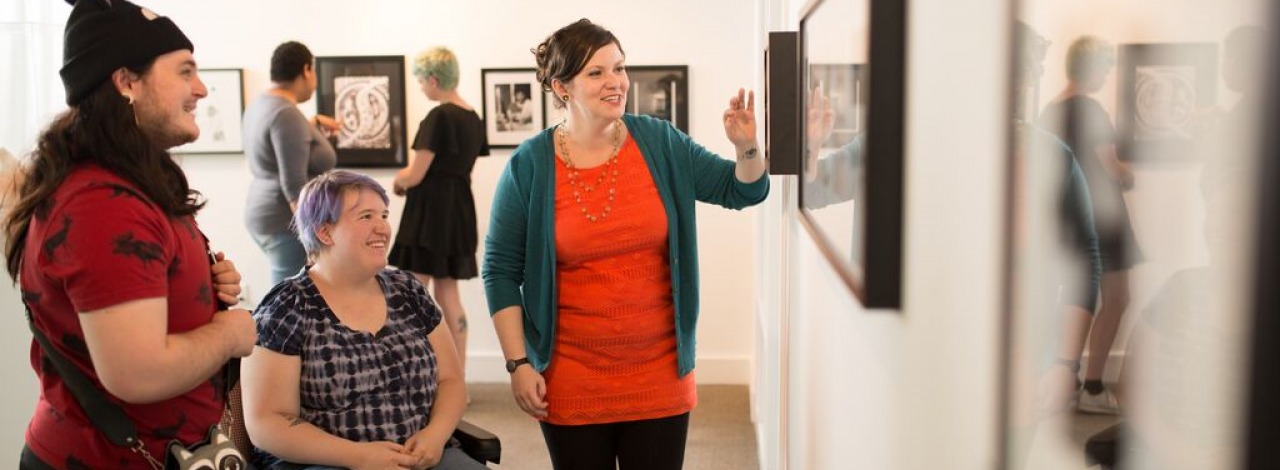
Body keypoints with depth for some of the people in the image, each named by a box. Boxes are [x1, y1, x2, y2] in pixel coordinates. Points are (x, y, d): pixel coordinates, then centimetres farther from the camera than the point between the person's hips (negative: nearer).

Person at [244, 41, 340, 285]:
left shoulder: (261, 104, 10)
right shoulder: (287, 113, -19)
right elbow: (294, 187, -25)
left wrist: (316, 123, 39)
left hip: (266, 214, 10)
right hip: (288, 221, -10)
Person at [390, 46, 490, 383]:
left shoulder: (439, 117, -16)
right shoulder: (473, 118, 9)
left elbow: (415, 175, -17)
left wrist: (398, 181, 5)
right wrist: (409, 180, 12)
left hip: (430, 209, -8)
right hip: (460, 208, 8)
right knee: (448, 294, 13)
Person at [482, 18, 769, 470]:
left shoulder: (658, 142, -2)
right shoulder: (528, 165, -7)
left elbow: (742, 191, 4)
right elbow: (501, 271, -2)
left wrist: (746, 147, -18)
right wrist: (518, 364, -6)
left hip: (659, 375, 2)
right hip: (571, 382, -1)